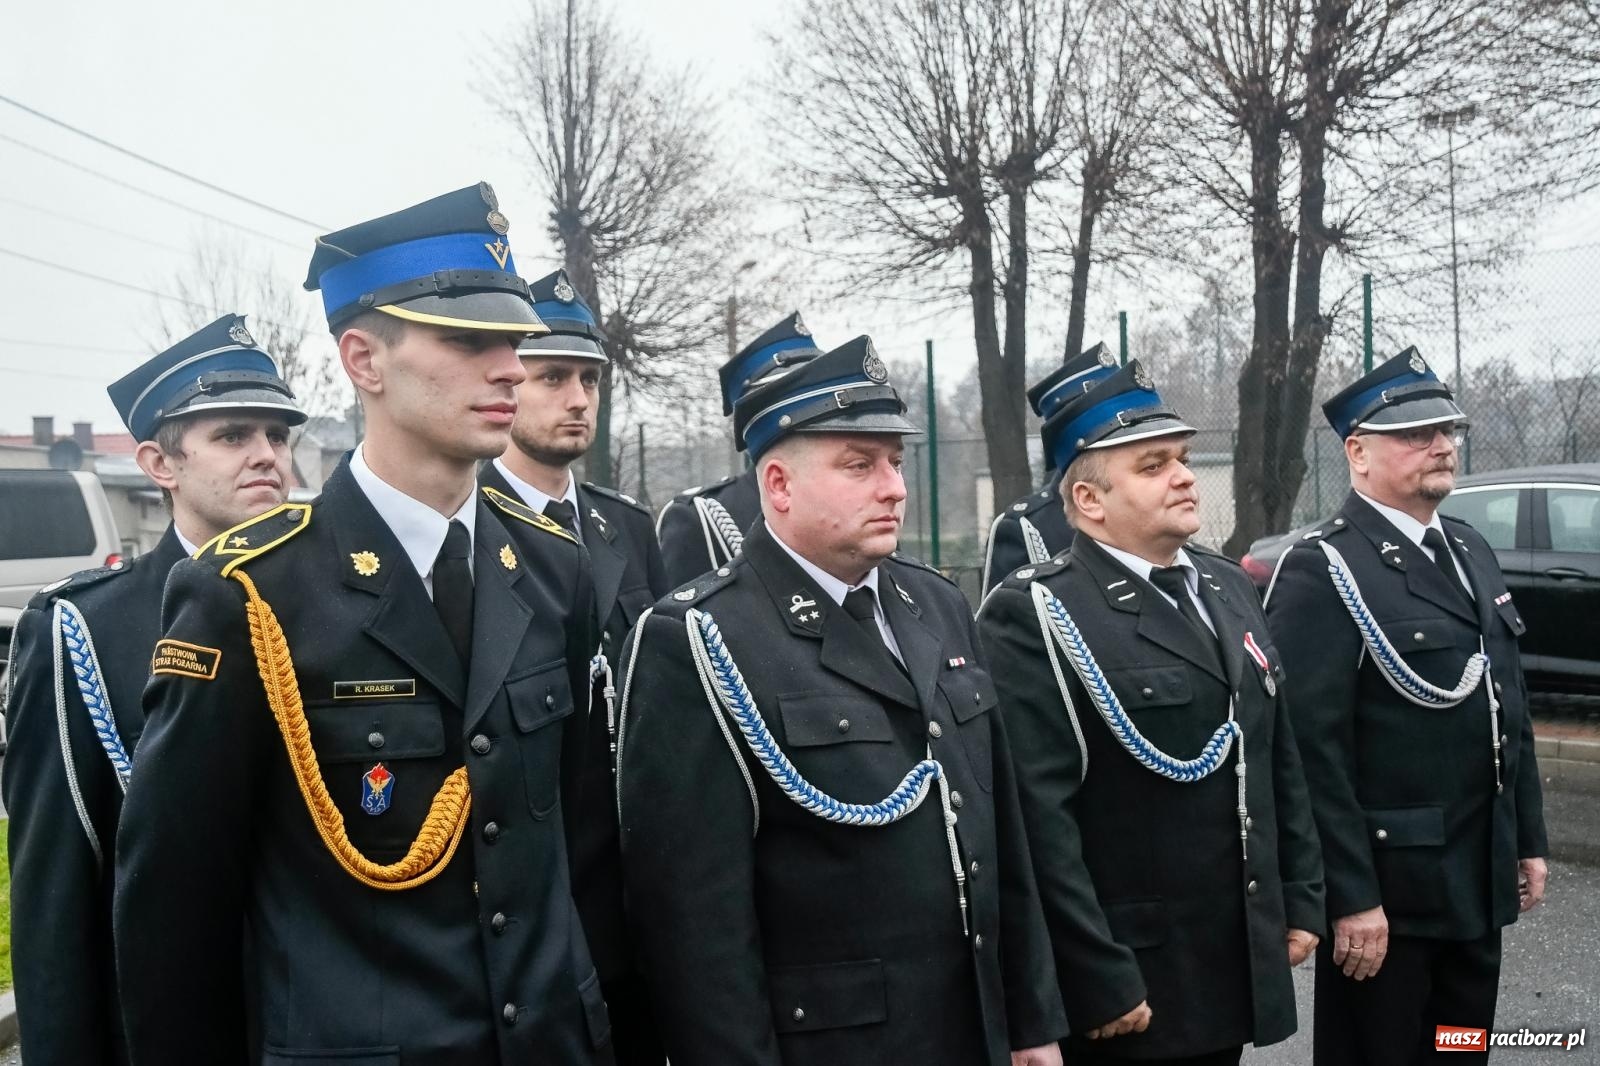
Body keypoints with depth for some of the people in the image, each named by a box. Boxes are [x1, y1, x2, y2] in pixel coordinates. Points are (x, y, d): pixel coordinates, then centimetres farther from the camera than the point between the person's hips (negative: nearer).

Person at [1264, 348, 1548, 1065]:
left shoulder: (1471, 552, 12)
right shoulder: (1322, 571, -16)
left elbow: (1510, 710, 17)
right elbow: (1311, 748, -20)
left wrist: (1528, 838, 15)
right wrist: (1351, 897, -20)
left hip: (1479, 881, 8)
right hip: (1387, 885, -8)